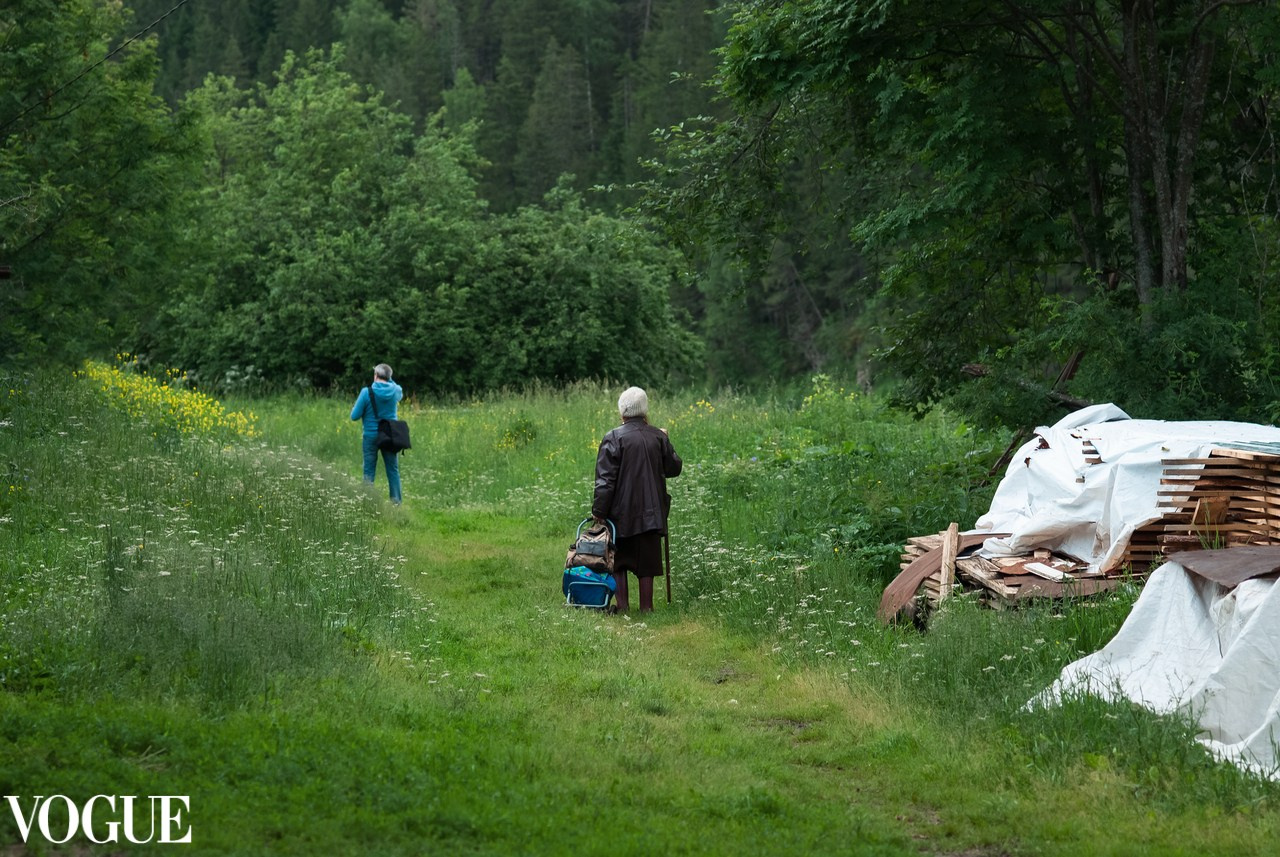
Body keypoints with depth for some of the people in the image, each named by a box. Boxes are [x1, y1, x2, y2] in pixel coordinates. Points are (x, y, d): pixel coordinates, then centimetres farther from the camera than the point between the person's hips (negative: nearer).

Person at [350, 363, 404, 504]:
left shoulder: (366, 392, -13)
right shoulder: (395, 391, -3)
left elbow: (355, 416, -9)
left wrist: (355, 407, 12)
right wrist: (388, 381, 18)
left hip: (371, 436, -3)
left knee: (369, 471, 4)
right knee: (393, 470, 9)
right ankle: (396, 501, 9)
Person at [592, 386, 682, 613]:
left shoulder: (614, 438, -10)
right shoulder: (658, 437, 0)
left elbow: (605, 478, -12)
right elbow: (674, 468, 12)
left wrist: (599, 510, -9)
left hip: (621, 513, -3)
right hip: (650, 513, 3)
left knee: (618, 560, 10)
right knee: (646, 561, 9)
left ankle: (622, 605, 7)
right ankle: (646, 607, 10)